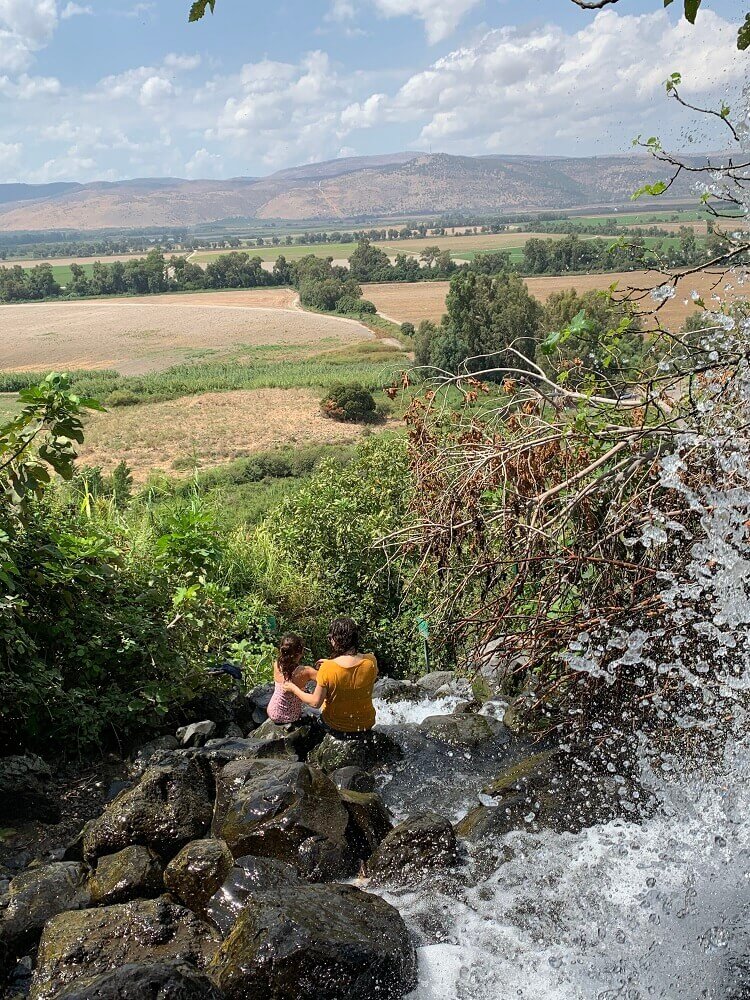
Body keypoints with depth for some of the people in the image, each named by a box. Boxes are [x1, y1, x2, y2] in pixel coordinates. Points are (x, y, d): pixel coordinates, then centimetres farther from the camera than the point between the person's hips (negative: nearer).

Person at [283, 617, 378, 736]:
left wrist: (294, 689, -2)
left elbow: (315, 703, -17)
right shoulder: (371, 661, -19)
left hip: (336, 728, -2)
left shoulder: (327, 669, -26)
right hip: (366, 726, 2)